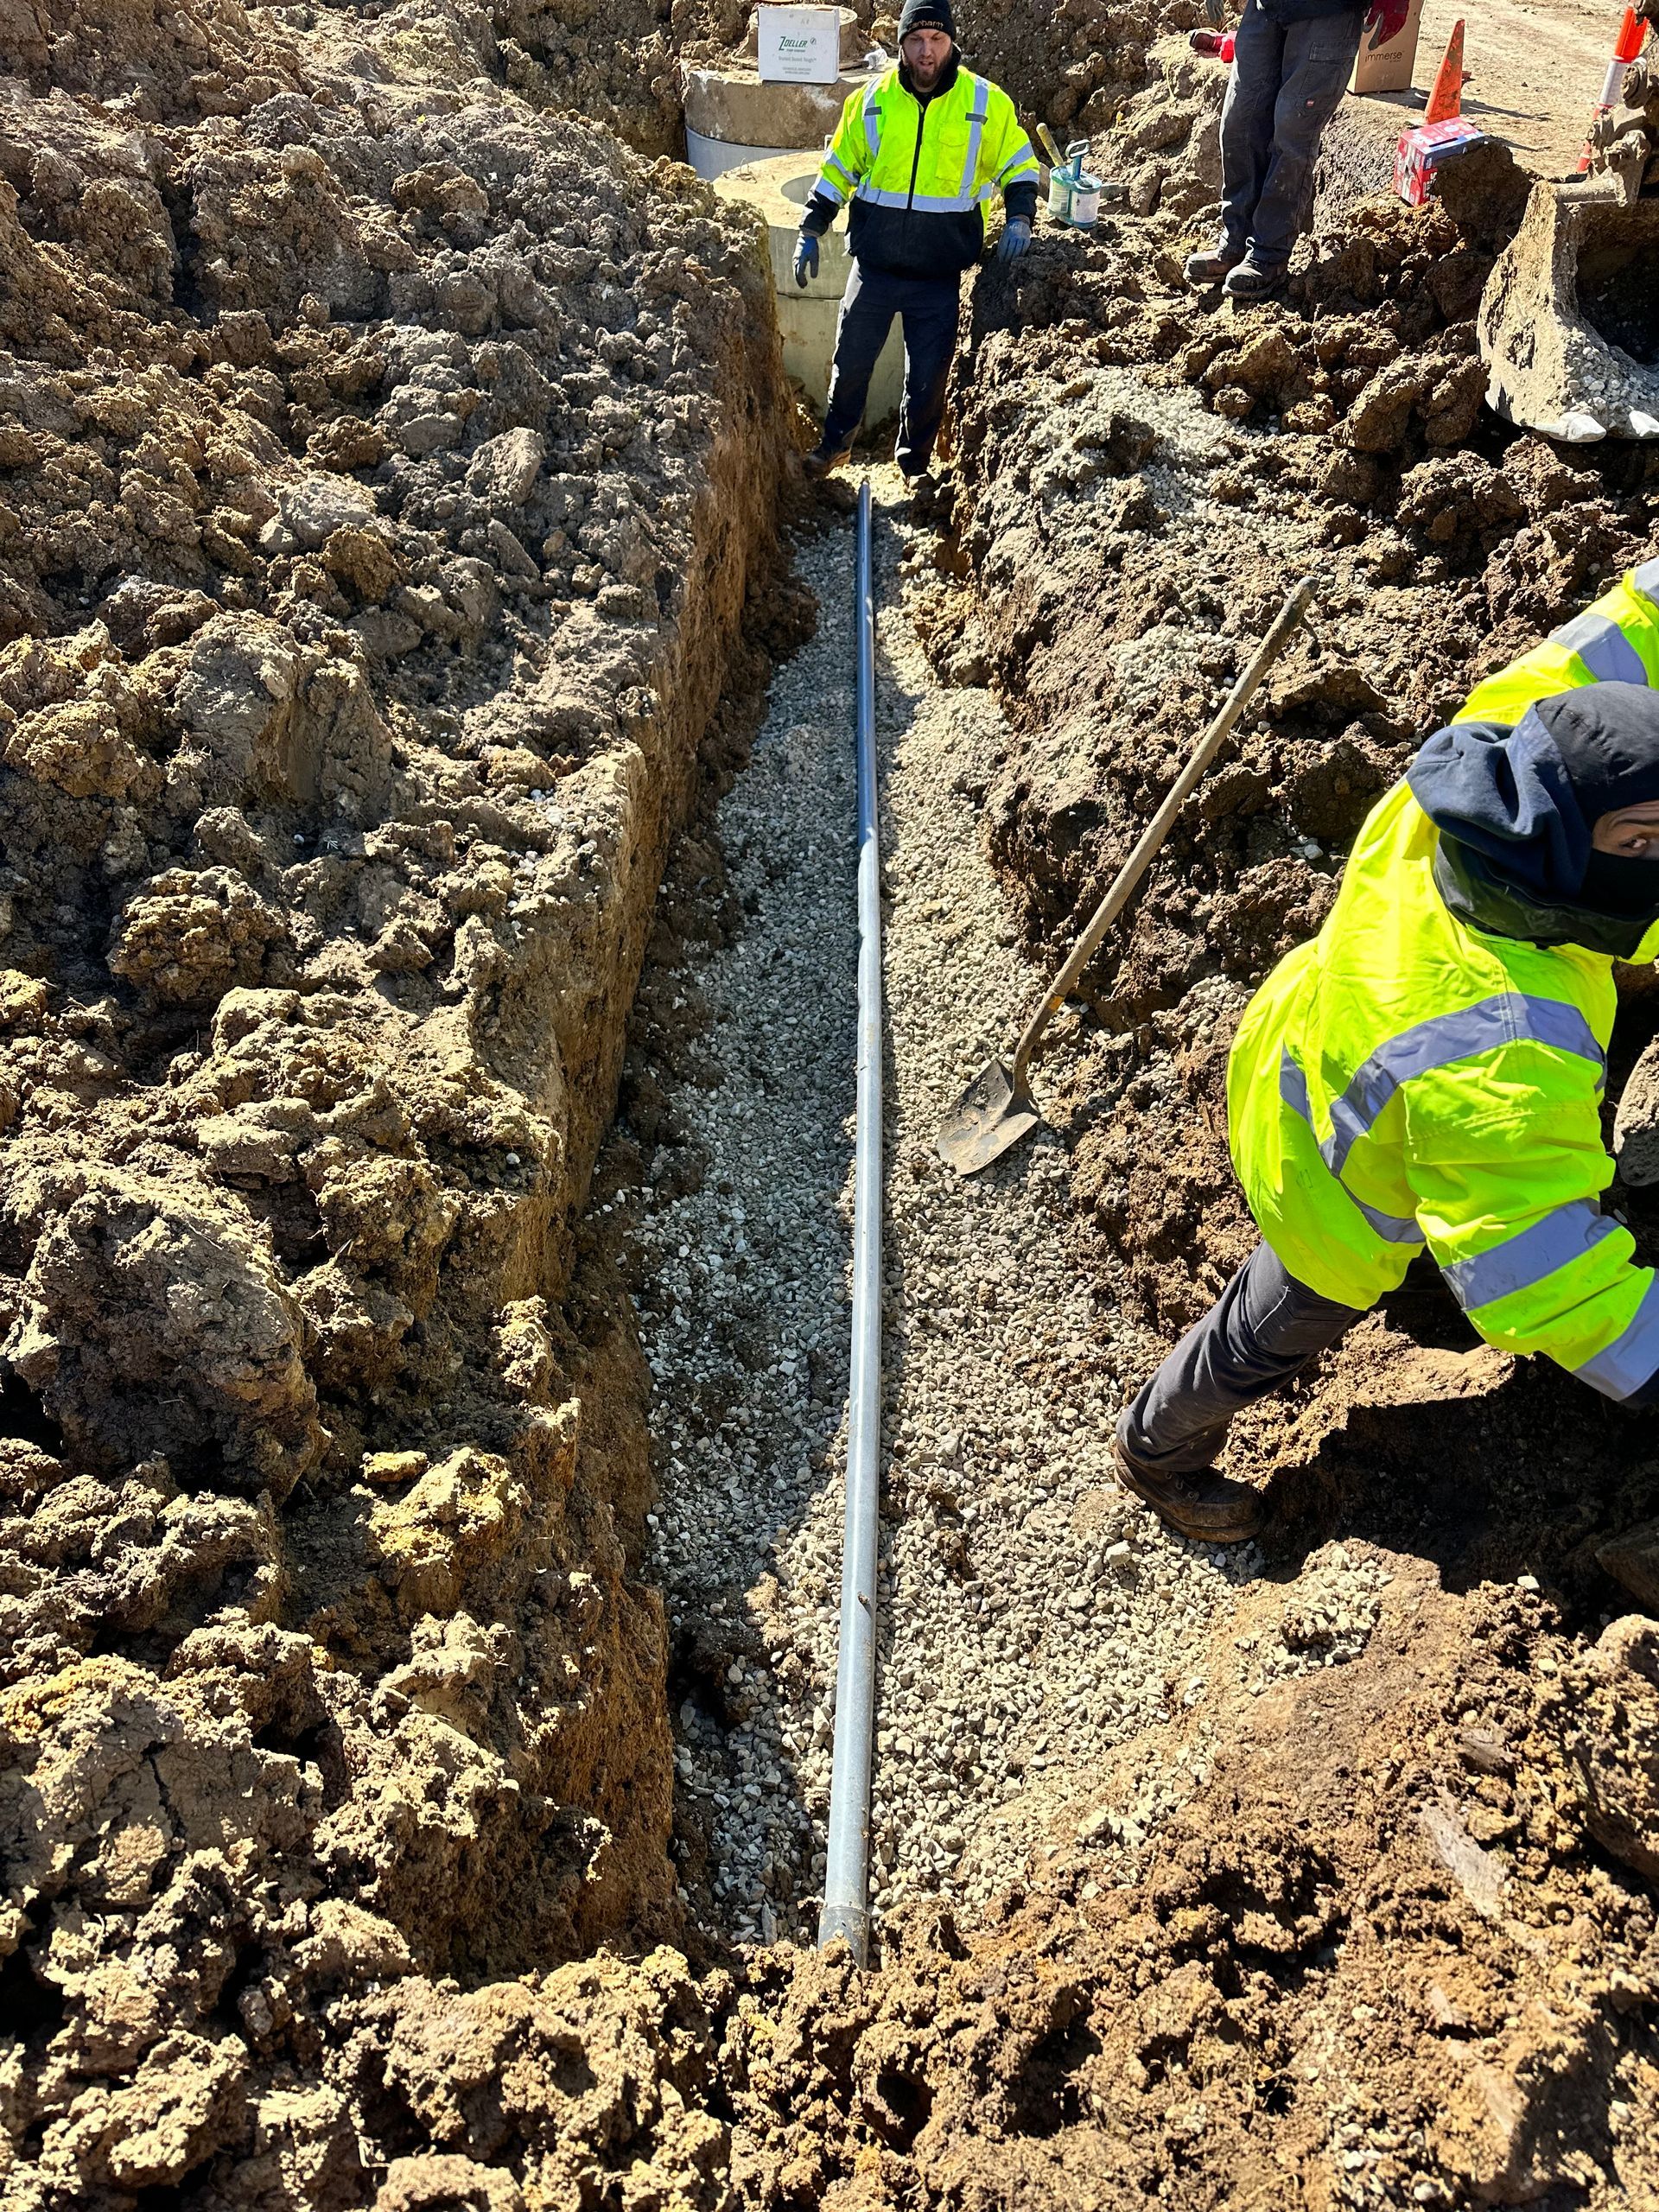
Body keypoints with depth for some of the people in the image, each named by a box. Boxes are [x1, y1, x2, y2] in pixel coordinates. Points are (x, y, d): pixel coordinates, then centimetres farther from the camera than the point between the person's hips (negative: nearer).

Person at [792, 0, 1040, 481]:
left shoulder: (987, 102, -3)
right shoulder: (871, 100, 0)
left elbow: (1019, 165, 7)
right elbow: (837, 170, 10)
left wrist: (1019, 218, -10)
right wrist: (810, 231, 5)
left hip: (941, 274, -1)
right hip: (875, 266, 1)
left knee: (928, 377, 5)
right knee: (851, 361, 9)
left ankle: (915, 462, 26)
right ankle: (834, 444, 32)